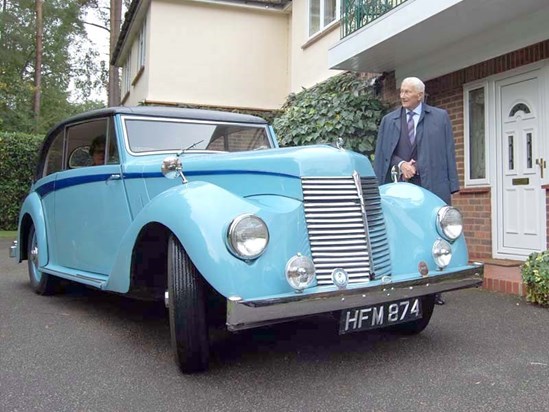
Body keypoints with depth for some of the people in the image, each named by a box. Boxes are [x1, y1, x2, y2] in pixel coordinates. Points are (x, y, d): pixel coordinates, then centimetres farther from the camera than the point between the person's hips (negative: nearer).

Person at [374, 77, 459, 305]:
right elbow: (382, 153, 10)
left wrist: (451, 185, -1)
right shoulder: (389, 120, 12)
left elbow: (448, 151, 5)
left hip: (433, 186, -1)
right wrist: (400, 164, -9)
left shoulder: (440, 117, 9)